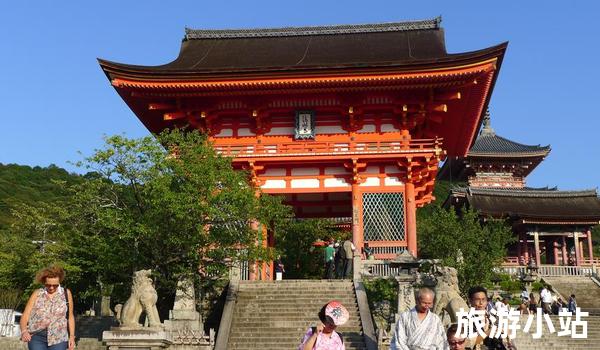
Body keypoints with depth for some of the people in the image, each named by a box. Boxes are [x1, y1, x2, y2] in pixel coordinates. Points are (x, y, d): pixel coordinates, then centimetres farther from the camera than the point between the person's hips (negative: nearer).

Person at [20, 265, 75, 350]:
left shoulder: (66, 293, 6)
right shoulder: (37, 294, 6)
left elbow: (70, 317, 12)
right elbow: (25, 315, 3)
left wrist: (72, 336, 5)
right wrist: (24, 331, -16)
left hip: (58, 339, 0)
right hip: (37, 337, 0)